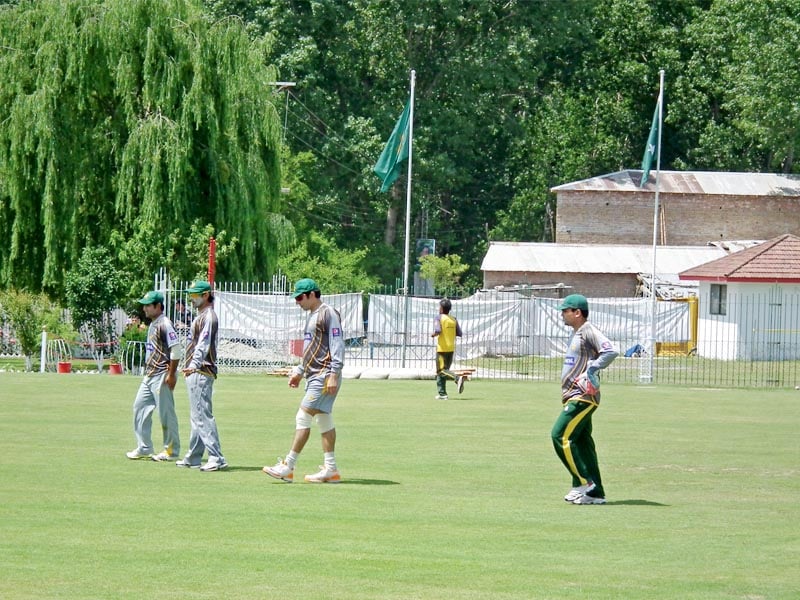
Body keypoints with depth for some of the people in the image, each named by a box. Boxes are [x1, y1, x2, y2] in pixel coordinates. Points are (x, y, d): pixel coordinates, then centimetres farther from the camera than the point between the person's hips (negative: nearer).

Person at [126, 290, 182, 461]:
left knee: (166, 412, -3)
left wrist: (171, 374, -21)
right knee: (140, 407, 10)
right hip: (149, 376, 10)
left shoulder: (165, 324, -15)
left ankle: (172, 450, 5)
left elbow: (176, 350, -20)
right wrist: (147, 372, 20)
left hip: (162, 376, -10)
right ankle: (144, 448, 15)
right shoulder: (153, 324, 14)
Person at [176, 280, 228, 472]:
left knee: (202, 415, -16)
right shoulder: (201, 316, 20)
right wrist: (189, 367, 20)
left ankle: (217, 458, -20)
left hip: (201, 372, -11)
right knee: (196, 416, 15)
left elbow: (203, 345, -25)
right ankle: (193, 458, 22)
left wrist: (193, 366, -36)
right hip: (193, 372, 11)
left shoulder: (208, 316, -12)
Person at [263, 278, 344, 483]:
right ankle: (330, 469, 10)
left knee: (303, 418, -11)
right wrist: (299, 371, 25)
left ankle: (288, 467, -11)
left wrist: (333, 374, -23)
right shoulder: (312, 316, 19)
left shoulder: (328, 314, -11)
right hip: (313, 376, 10)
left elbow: (337, 345, -17)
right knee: (324, 421, 8)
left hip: (324, 376, -10)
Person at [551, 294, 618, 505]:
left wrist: (590, 371, -23)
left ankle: (585, 482, -12)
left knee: (561, 436, -15)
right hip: (575, 397, 10)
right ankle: (595, 493, 11)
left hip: (583, 397, -10)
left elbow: (610, 351, -25)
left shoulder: (589, 331, -11)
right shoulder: (576, 334, 20)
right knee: (582, 442, 9)